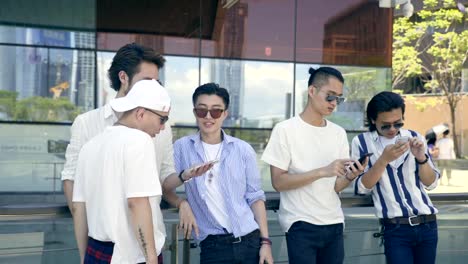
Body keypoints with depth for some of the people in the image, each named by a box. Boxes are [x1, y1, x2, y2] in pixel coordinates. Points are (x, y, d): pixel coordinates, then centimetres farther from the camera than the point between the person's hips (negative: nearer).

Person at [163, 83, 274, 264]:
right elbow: (163, 185, -7)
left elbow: (255, 197, 5)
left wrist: (265, 241, 0)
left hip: (250, 241, 1)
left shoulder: (243, 150, 2)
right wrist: (185, 175, -25)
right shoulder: (182, 147, 1)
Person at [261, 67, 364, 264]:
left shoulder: (339, 133, 8)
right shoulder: (286, 130, -7)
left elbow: (336, 187, 8)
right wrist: (322, 171, -21)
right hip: (301, 225, -5)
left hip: (334, 224, 5)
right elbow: (278, 182, -13)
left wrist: (349, 177, -14)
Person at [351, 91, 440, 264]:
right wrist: (384, 159, -21)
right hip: (395, 229, -3)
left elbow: (431, 183, 5)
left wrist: (421, 157, -13)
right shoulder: (361, 142, -2)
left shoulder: (414, 138, 7)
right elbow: (362, 188, -8)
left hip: (428, 224, 4)